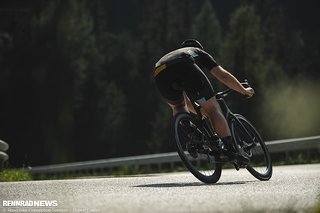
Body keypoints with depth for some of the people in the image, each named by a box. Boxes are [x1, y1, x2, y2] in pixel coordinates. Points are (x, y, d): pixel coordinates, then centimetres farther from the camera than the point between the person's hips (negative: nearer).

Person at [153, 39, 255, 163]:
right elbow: (223, 75, 33)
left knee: (177, 106, 34)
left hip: (159, 75, 4)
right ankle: (230, 149, -7)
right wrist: (244, 90, 46)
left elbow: (185, 101, 53)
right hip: (184, 68, -4)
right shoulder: (200, 53, 40)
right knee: (212, 108, 5)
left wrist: (202, 111, 63)